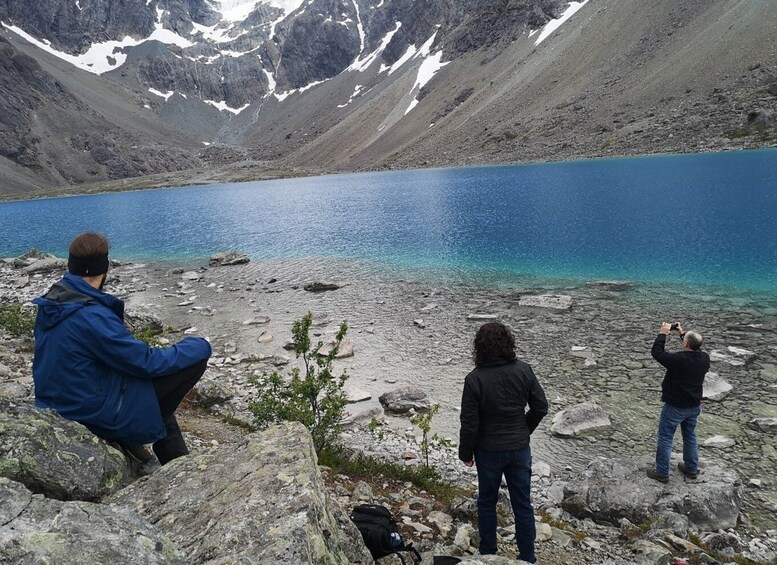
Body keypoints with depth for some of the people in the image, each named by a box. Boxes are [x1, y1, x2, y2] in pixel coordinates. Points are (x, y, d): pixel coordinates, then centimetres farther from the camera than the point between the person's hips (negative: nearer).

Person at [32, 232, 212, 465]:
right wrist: (200, 346, -9)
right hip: (96, 414, -9)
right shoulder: (93, 316, -27)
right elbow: (146, 363, -22)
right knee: (195, 359, -12)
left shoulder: (50, 303, 0)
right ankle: (129, 435, 2)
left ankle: (177, 462, 25)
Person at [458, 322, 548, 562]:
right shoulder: (524, 370, -11)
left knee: (487, 502, 18)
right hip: (520, 449, 3)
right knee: (523, 504, 16)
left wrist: (465, 453, 0)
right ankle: (527, 557, 29)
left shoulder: (475, 379, -21)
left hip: (489, 451, -2)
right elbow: (541, 407, -2)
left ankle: (488, 553, 33)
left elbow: (469, 423, -16)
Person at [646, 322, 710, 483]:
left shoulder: (678, 359, -30)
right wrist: (682, 333, 12)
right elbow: (696, 348, 12)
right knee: (690, 437, 23)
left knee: (665, 439, 7)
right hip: (694, 406, 7)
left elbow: (656, 352, -18)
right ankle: (692, 469, 36)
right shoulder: (704, 358, -11)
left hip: (675, 407, -6)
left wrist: (663, 333, -10)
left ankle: (662, 473, 16)